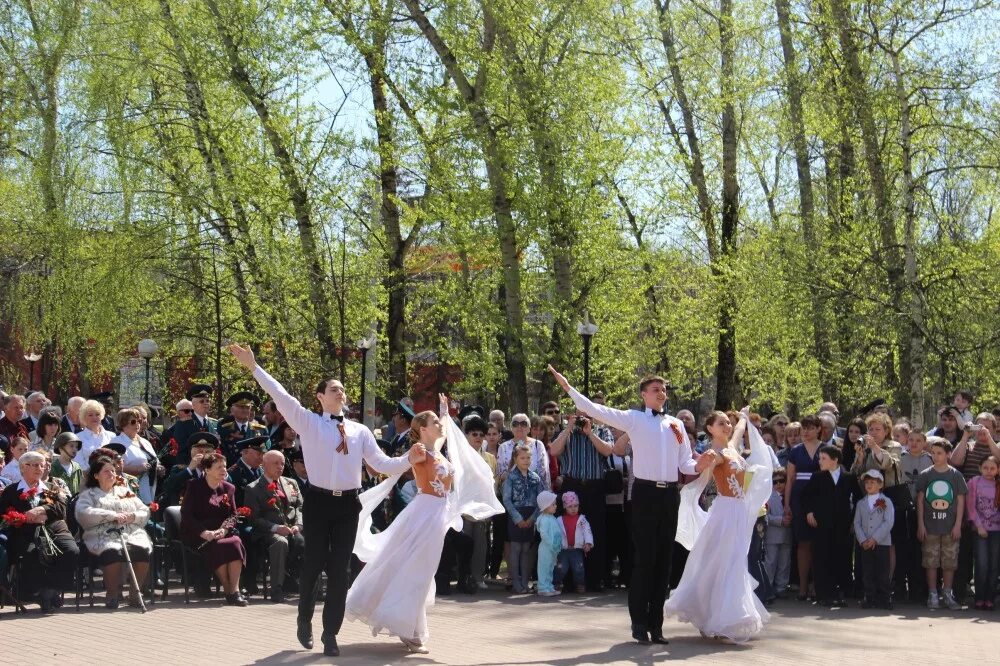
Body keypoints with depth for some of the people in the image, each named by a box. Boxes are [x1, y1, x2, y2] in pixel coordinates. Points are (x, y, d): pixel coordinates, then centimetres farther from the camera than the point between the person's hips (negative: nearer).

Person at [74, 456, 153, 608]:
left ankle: (135, 593, -18)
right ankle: (113, 594, -20)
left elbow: (146, 512, 22)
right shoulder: (88, 494, 18)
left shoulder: (125, 491, 30)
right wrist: (112, 516, -11)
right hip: (104, 537, -3)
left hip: (134, 534, 3)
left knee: (142, 550, -31)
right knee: (113, 552, -37)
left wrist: (133, 516, -2)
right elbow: (83, 514, -4)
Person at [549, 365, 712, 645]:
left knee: (664, 560, 7)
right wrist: (568, 387, -10)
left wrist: (699, 466, -9)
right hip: (645, 492, -4)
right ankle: (639, 622, 5)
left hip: (670, 494, 4)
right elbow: (595, 410, -5)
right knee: (644, 559, -4)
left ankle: (655, 623, 14)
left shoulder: (676, 424, 14)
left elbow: (684, 464, 13)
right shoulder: (633, 419, 2)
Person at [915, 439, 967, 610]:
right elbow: (920, 500, 4)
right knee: (931, 562, 2)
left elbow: (961, 501, 2)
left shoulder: (955, 475, 1)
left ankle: (947, 594, 15)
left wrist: (958, 525, -3)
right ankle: (933, 595, 9)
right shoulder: (925, 475, 2)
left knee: (949, 562, 4)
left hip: (950, 527, 0)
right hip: (930, 526, 0)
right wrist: (920, 524, -1)